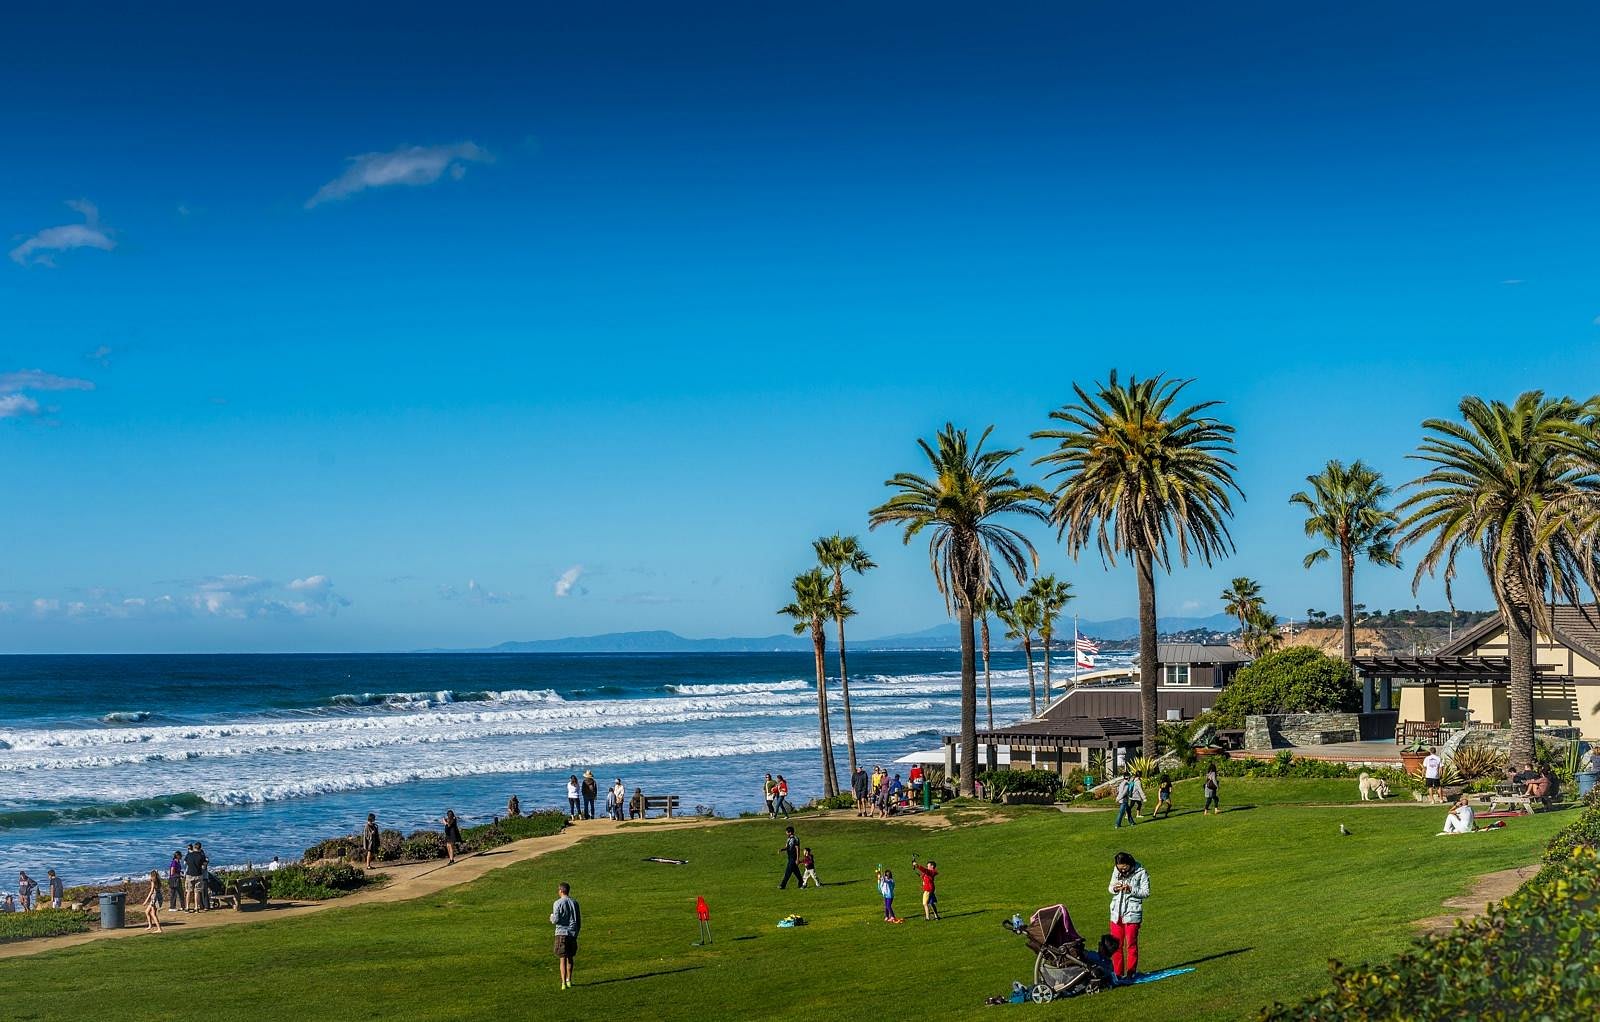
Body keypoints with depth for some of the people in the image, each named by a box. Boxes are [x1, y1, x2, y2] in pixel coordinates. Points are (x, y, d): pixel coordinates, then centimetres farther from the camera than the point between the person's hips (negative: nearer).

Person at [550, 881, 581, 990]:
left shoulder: (558, 903, -7)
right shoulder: (574, 902, 8)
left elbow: (556, 920, -13)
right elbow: (579, 920, 11)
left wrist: (552, 917, 10)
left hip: (561, 933, -4)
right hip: (573, 933, 4)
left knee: (563, 959, -4)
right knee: (570, 957, 17)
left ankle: (564, 983, -10)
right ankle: (569, 980, 24)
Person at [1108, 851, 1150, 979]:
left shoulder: (1140, 873, -10)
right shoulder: (1116, 871, 4)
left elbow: (1146, 892, -9)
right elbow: (1110, 888, 13)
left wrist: (1131, 889, -23)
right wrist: (1115, 888, -10)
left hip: (1132, 913, -4)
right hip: (1116, 913, 4)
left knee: (1131, 944, 1)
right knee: (1116, 945, 7)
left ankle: (1130, 972, 11)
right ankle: (1117, 973, 16)